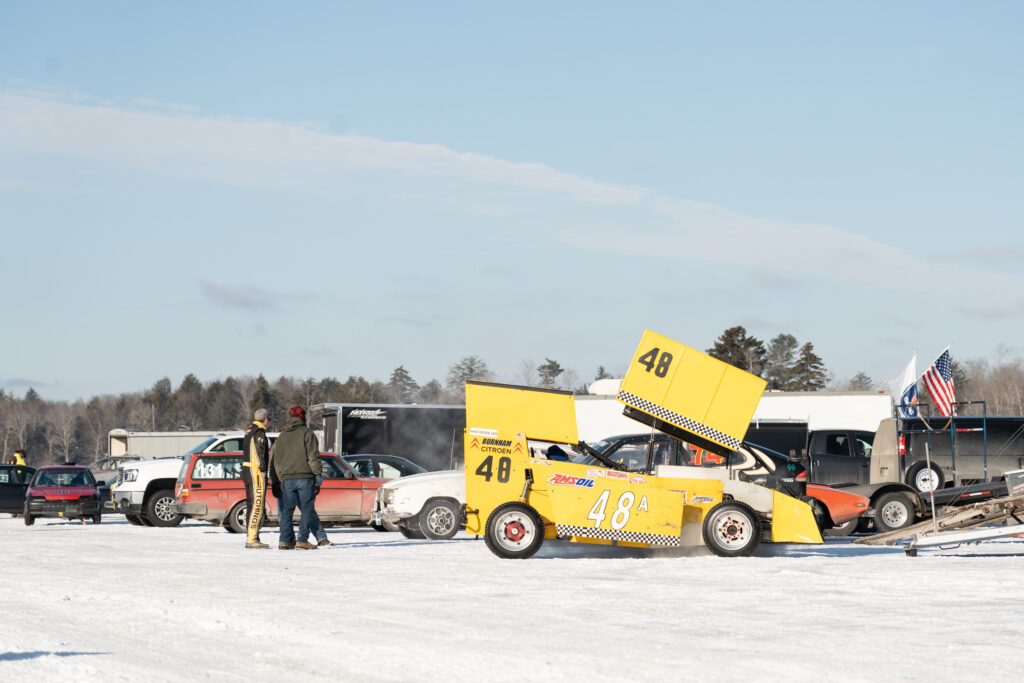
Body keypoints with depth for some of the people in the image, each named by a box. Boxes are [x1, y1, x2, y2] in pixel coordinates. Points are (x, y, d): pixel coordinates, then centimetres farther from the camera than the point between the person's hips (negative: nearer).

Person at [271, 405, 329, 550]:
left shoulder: (281, 436, 15)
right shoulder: (306, 433, 0)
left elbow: (274, 459, 16)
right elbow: (313, 456, -7)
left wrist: (278, 479, 18)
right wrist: (318, 473, -4)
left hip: (286, 479, 4)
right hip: (305, 477, -4)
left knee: (287, 510, 7)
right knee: (307, 509, -1)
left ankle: (285, 540, 0)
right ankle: (302, 540, -9)